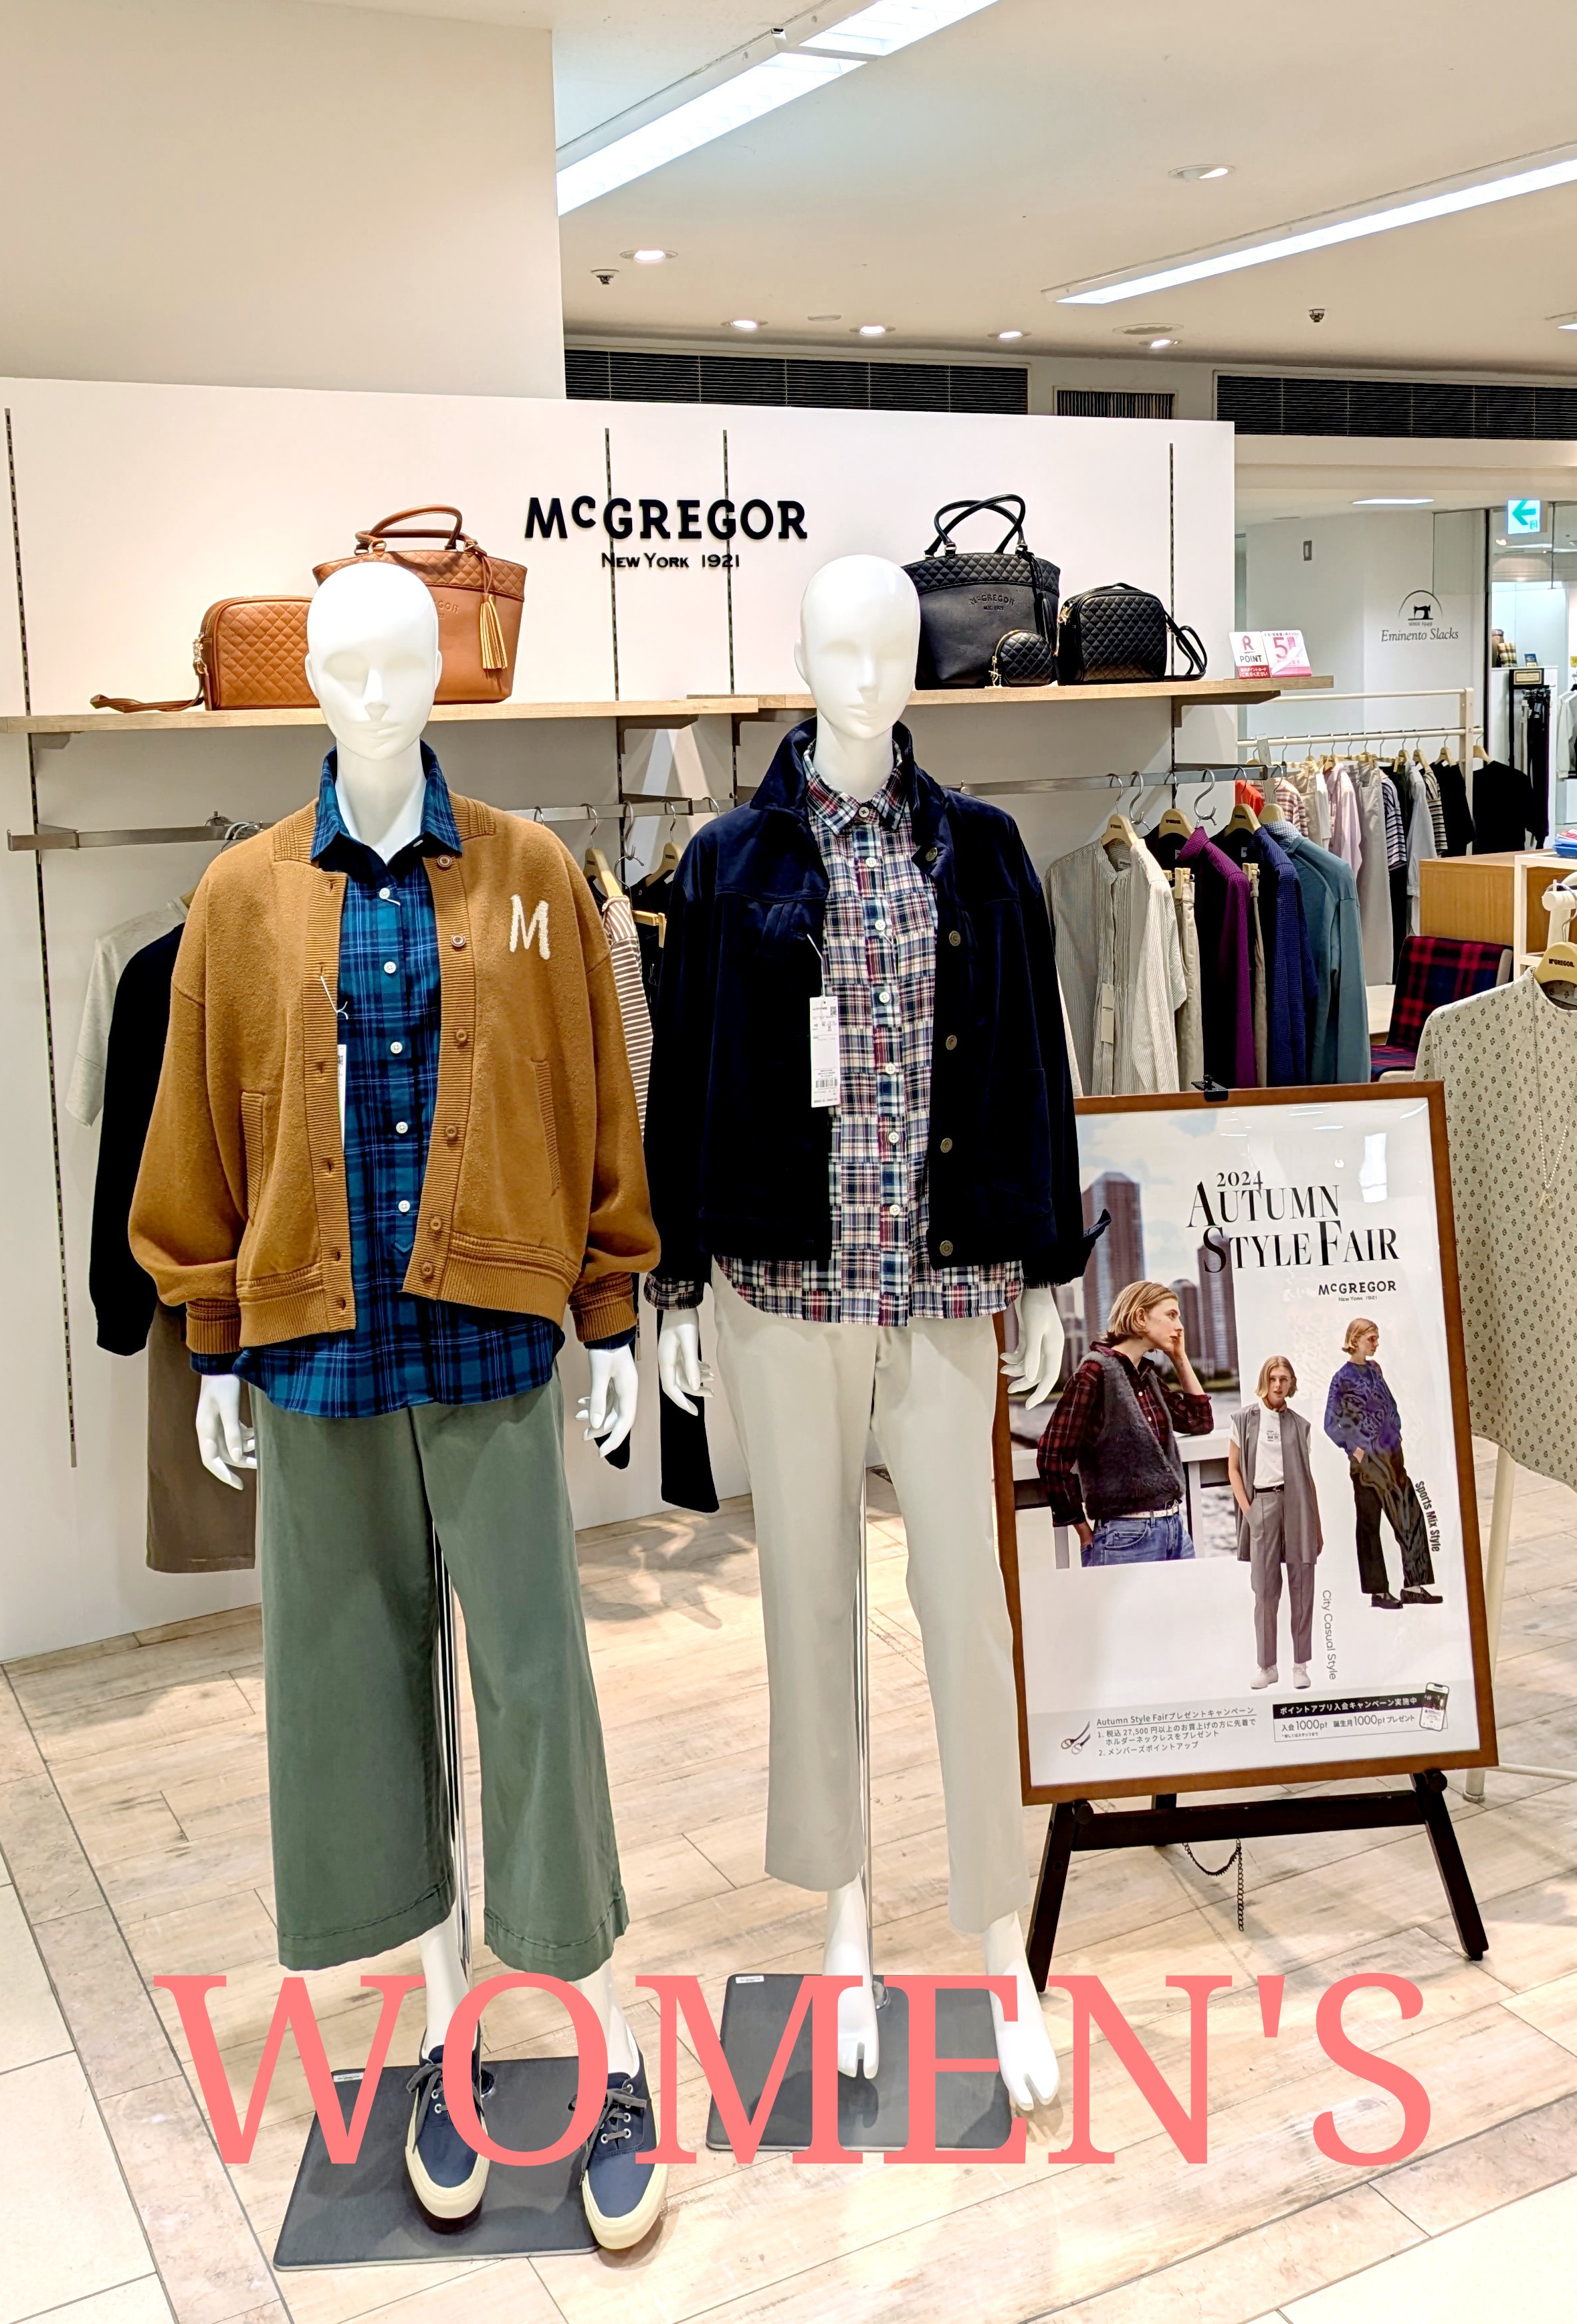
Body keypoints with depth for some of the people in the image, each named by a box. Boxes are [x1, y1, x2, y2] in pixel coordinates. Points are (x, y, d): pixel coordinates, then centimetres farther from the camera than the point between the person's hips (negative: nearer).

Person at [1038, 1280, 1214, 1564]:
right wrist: (1086, 1534, -6)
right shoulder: (1097, 1370, -11)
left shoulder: (1149, 1375, 12)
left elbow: (1201, 1420, 17)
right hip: (1129, 1537, -8)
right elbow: (1053, 1456, -14)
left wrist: (1180, 1358, 11)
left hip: (1175, 1527, 8)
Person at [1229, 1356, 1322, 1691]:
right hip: (1262, 1504, -1)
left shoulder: (1299, 1424, 10)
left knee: (1302, 1585, 1)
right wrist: (1247, 1508, -6)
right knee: (1265, 1588, 0)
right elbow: (1233, 1468, 5)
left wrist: (1317, 1526, 11)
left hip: (1298, 1504, 1)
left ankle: (1301, 1663, 9)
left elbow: (1308, 1476, 12)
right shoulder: (1245, 1419, 5)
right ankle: (1267, 1665, 7)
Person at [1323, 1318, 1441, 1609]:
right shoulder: (1343, 1378, -8)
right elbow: (1331, 1423, -9)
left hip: (1391, 1457, 7)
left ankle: (1413, 1585, 9)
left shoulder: (1374, 1369, 11)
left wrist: (1397, 1437, 9)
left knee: (1412, 1517, 3)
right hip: (1368, 1461, -7)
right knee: (1369, 1525, 2)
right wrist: (1355, 1450, -12)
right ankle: (1378, 1591, 7)